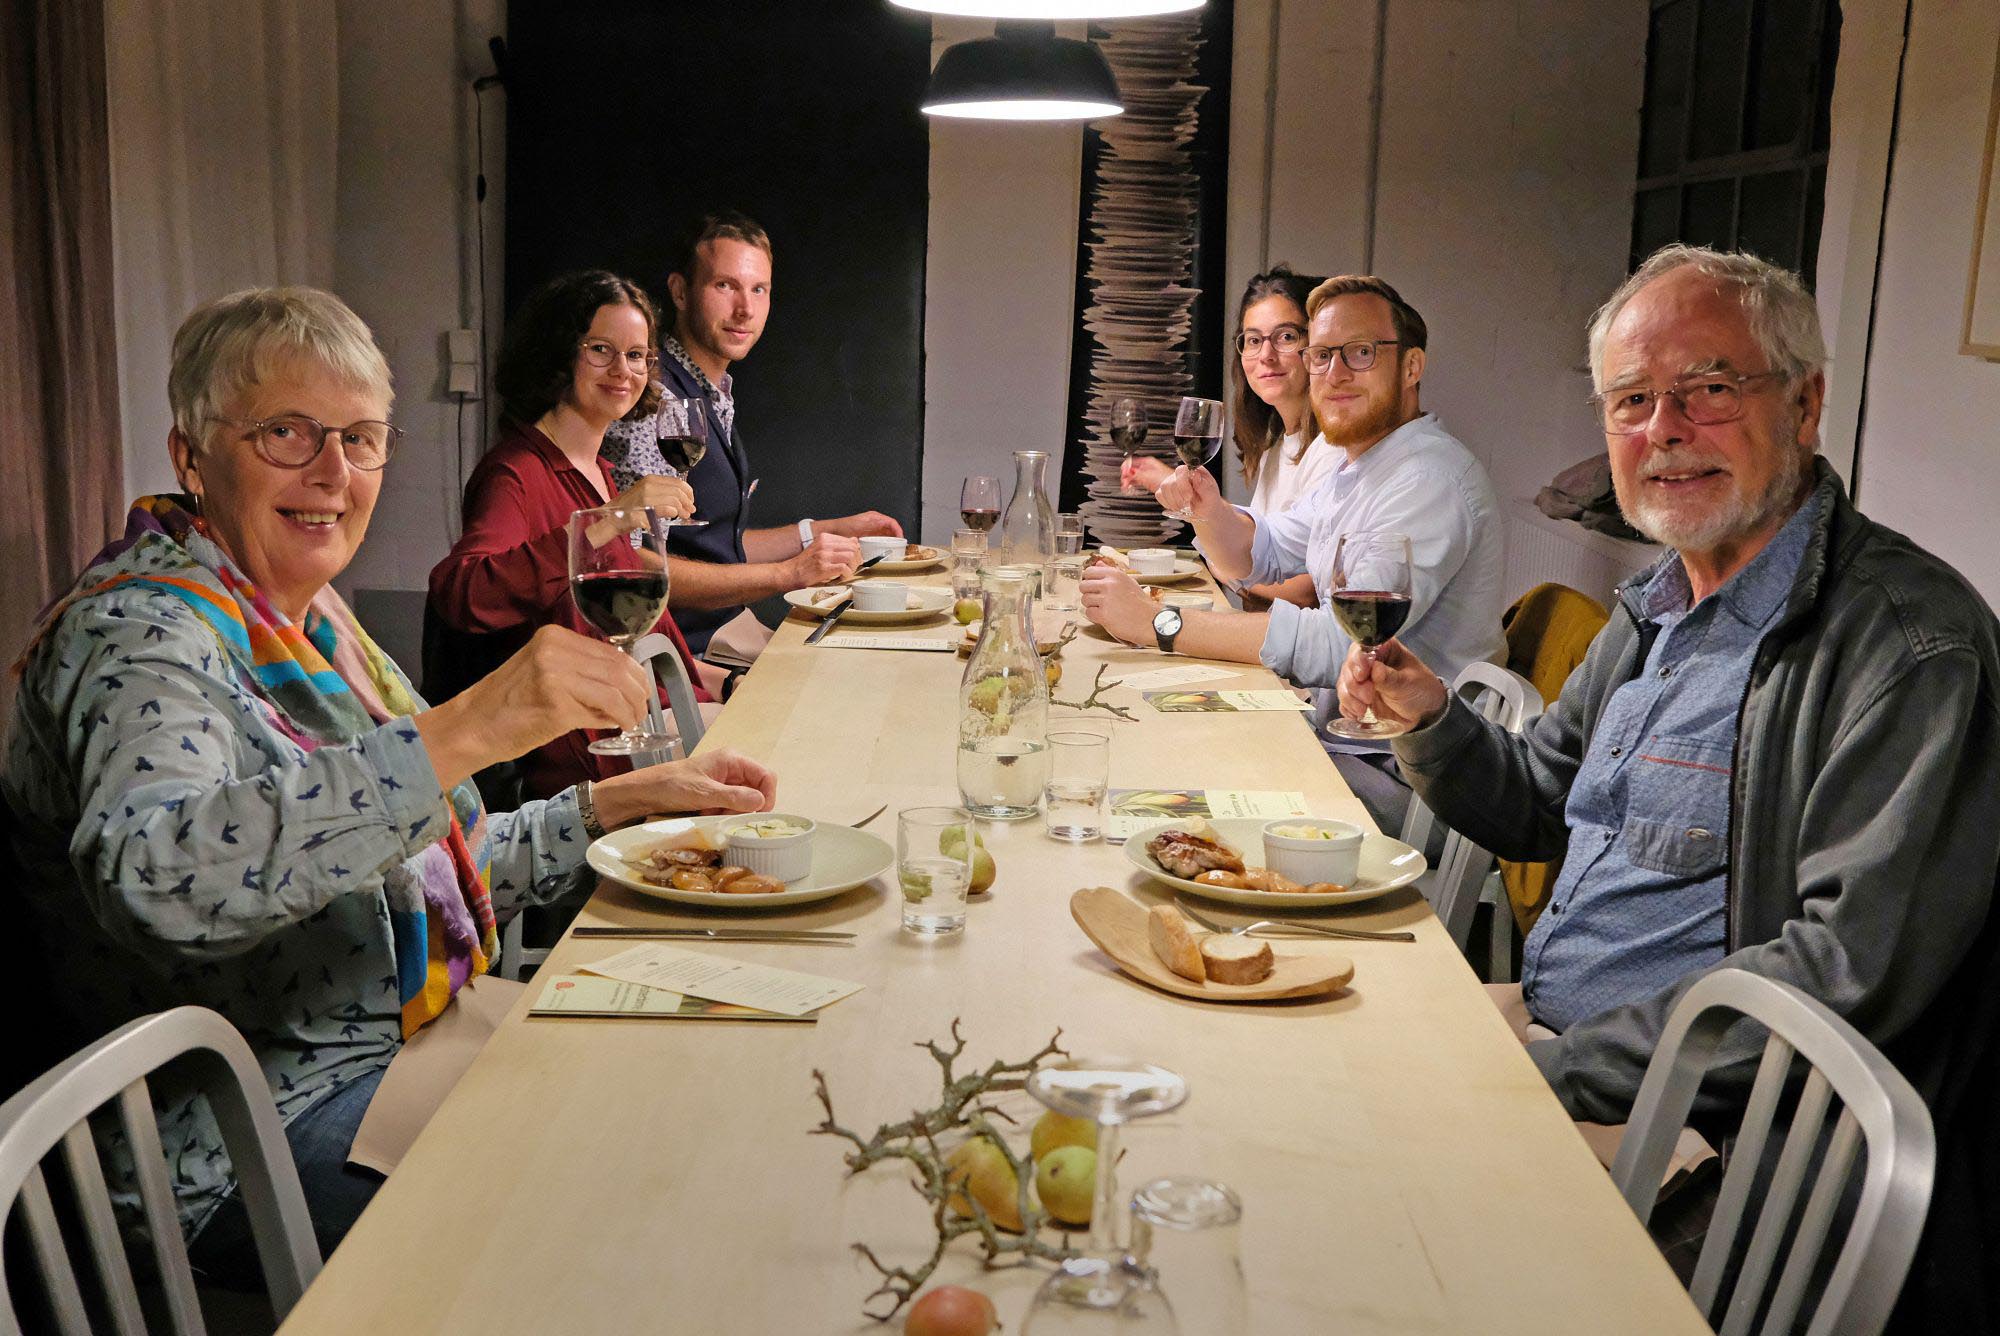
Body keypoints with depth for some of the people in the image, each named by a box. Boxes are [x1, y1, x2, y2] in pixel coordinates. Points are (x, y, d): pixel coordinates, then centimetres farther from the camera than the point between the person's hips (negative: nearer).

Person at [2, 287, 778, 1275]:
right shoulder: (143, 636, -17)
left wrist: (629, 799, 8)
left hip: (397, 1051, 9)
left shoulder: (302, 619, 11)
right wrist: (464, 731, -43)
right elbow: (154, 874, -39)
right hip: (254, 1148, -9)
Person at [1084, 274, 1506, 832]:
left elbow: (1343, 642, -30)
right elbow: (1257, 555, 23)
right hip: (1335, 733, 9)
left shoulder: (1430, 479, -21)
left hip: (1391, 775, -9)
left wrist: (1157, 621, -28)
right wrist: (1209, 510, -2)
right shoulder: (1356, 466, 13)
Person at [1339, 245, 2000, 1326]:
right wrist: (1432, 720, 1)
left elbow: (1850, 971, -25)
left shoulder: (1913, 643, -18)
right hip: (1539, 1030, 8)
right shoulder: (1657, 609, 12)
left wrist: (1559, 1070, -23)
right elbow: (1536, 807, 22)